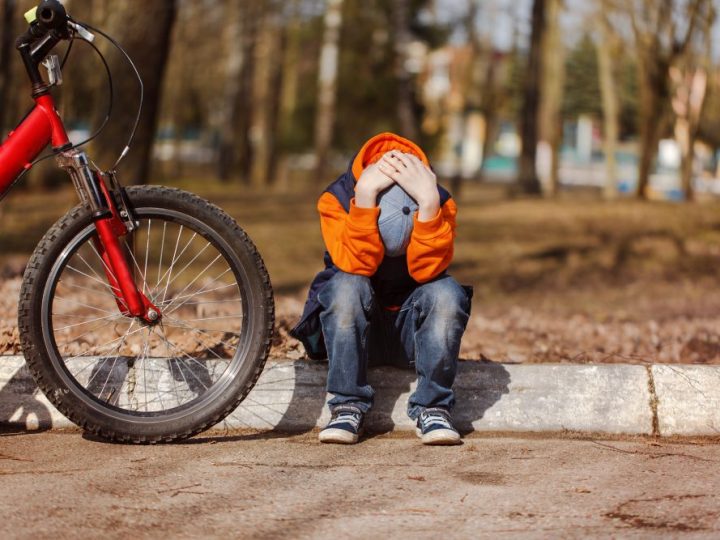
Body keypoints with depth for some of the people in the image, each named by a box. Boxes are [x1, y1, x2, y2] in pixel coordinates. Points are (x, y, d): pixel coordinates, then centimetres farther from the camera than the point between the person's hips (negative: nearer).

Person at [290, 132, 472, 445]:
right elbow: (357, 266, -33)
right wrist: (364, 197, -42)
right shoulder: (336, 199, -19)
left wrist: (429, 202, -40)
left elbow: (426, 270, -30)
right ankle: (348, 408, -25)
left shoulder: (440, 203, -16)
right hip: (350, 326, -1)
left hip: (412, 332, 1)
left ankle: (432, 408, -21)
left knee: (446, 292, -30)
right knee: (346, 286, -33)